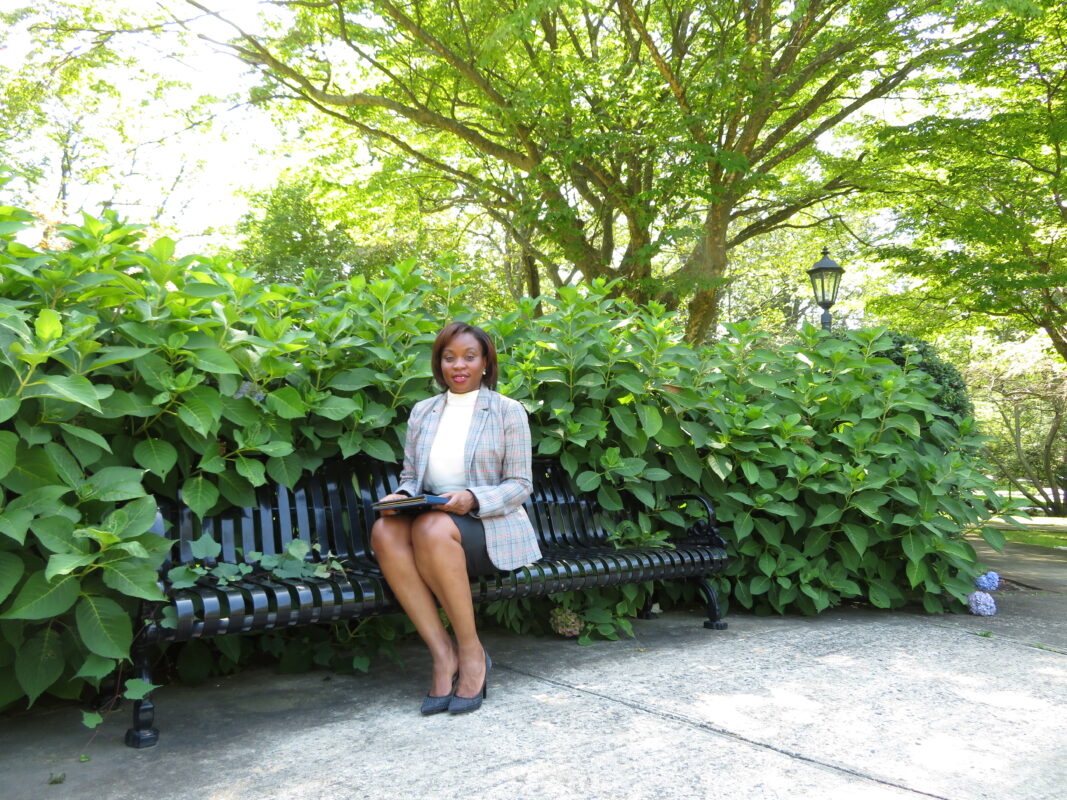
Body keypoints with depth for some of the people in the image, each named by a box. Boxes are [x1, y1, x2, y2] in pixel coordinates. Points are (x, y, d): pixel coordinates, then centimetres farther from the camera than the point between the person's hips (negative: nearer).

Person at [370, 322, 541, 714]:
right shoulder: (422, 412, 15)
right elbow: (410, 476, 17)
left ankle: (471, 652, -20)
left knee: (432, 528, -37)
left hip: (493, 528, -4)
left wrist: (473, 499, -19)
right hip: (431, 519, 4)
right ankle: (443, 654, -25)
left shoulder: (508, 411, 3)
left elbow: (520, 485, -1)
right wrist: (402, 496, -7)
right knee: (384, 530, -30)